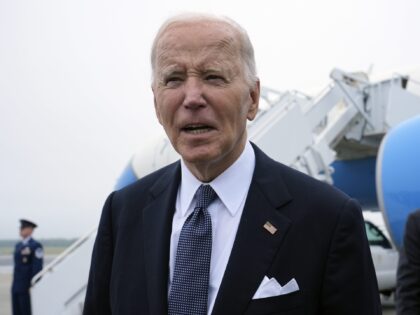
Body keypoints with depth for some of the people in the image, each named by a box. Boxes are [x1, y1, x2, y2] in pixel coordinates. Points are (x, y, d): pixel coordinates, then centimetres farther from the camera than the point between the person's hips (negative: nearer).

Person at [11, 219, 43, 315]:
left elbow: (37, 267, -14)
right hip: (16, 286, 8)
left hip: (27, 287, -8)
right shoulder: (18, 246, 16)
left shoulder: (36, 246, -9)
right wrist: (14, 284, 17)